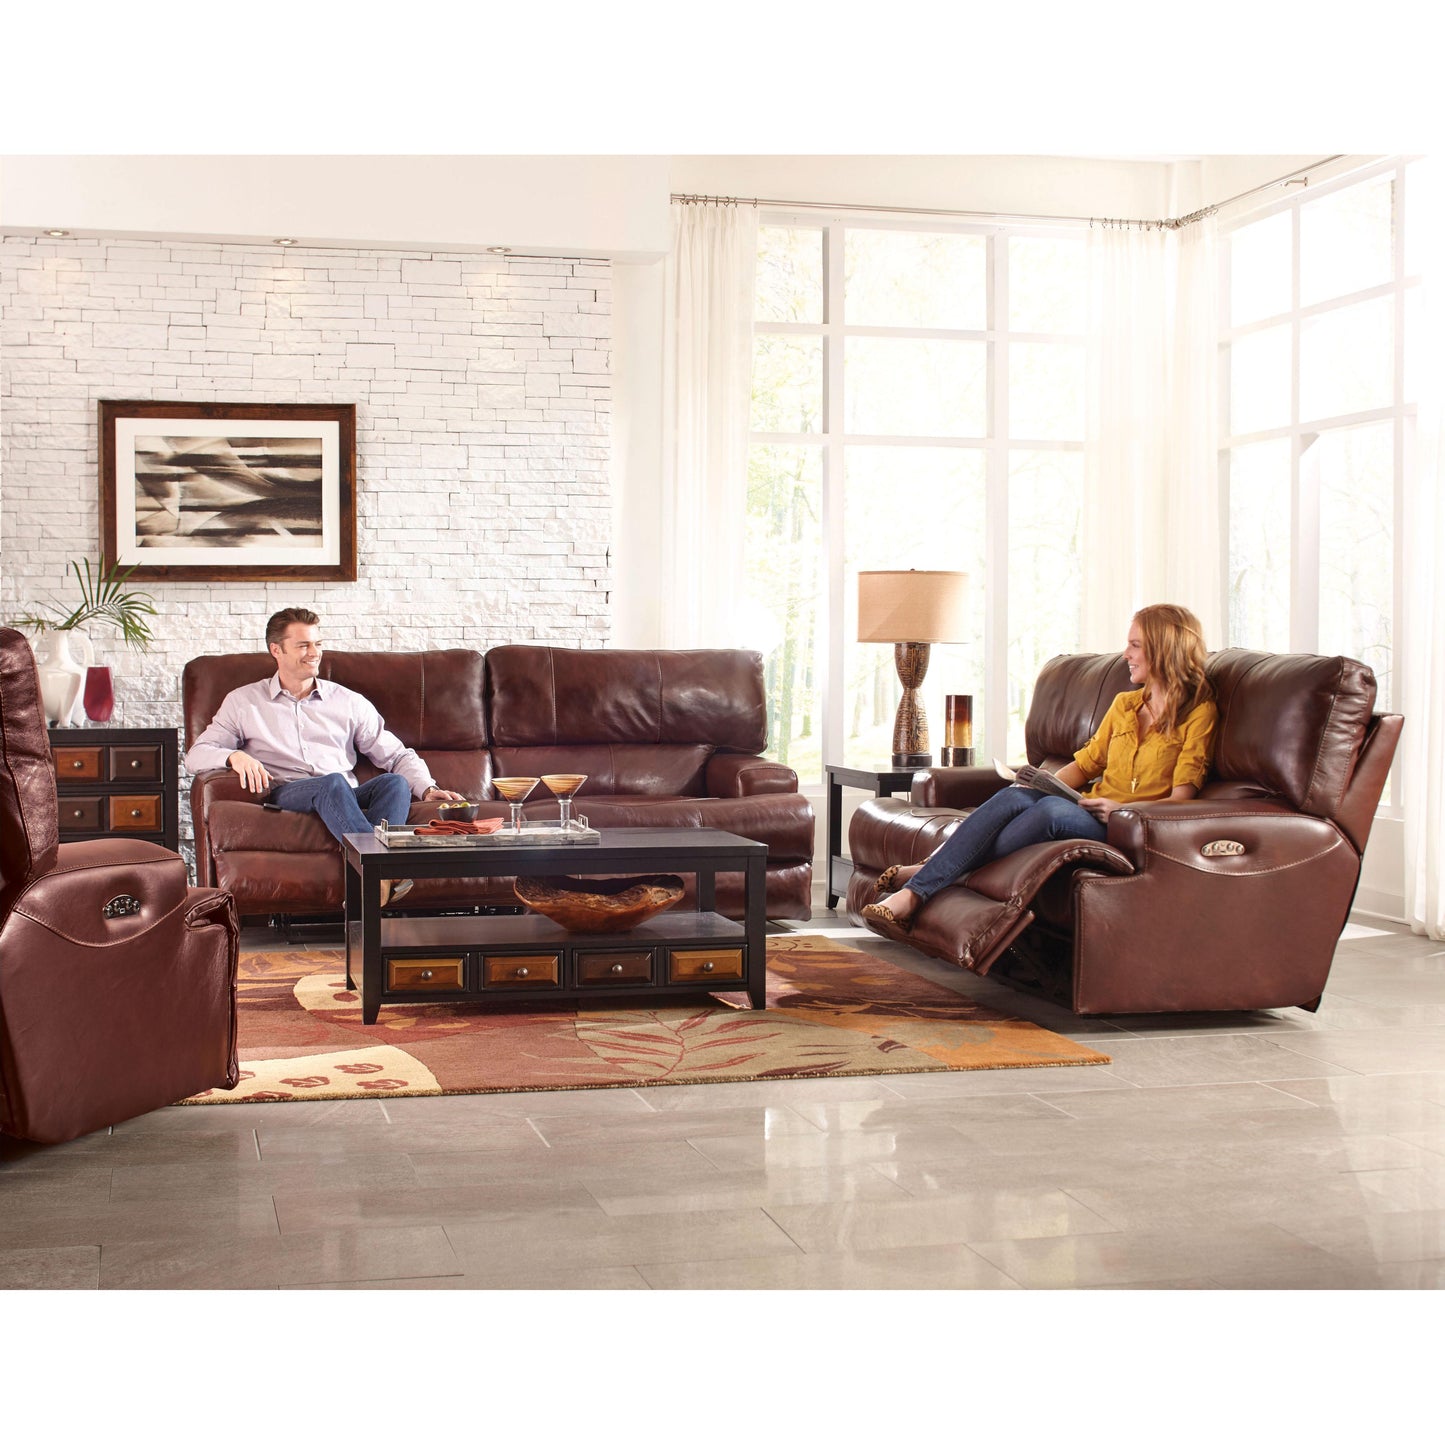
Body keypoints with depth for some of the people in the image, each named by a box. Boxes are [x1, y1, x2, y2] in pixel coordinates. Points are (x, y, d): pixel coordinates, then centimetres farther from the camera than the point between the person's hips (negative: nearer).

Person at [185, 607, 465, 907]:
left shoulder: (348, 702, 21)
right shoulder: (243, 702, 18)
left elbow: (397, 755, 19)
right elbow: (196, 755, 11)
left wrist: (428, 788, -1)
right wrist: (234, 756, -13)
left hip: (347, 800, 2)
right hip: (283, 795, -2)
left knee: (395, 783, -30)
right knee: (333, 783, -36)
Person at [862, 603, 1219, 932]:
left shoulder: (1198, 713, 1)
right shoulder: (1124, 705, 20)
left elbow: (1180, 800, -5)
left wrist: (1123, 809, -19)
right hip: (1092, 812, 6)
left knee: (1051, 809, -36)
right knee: (1015, 796, -28)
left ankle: (919, 883, -36)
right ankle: (915, 886, -39)